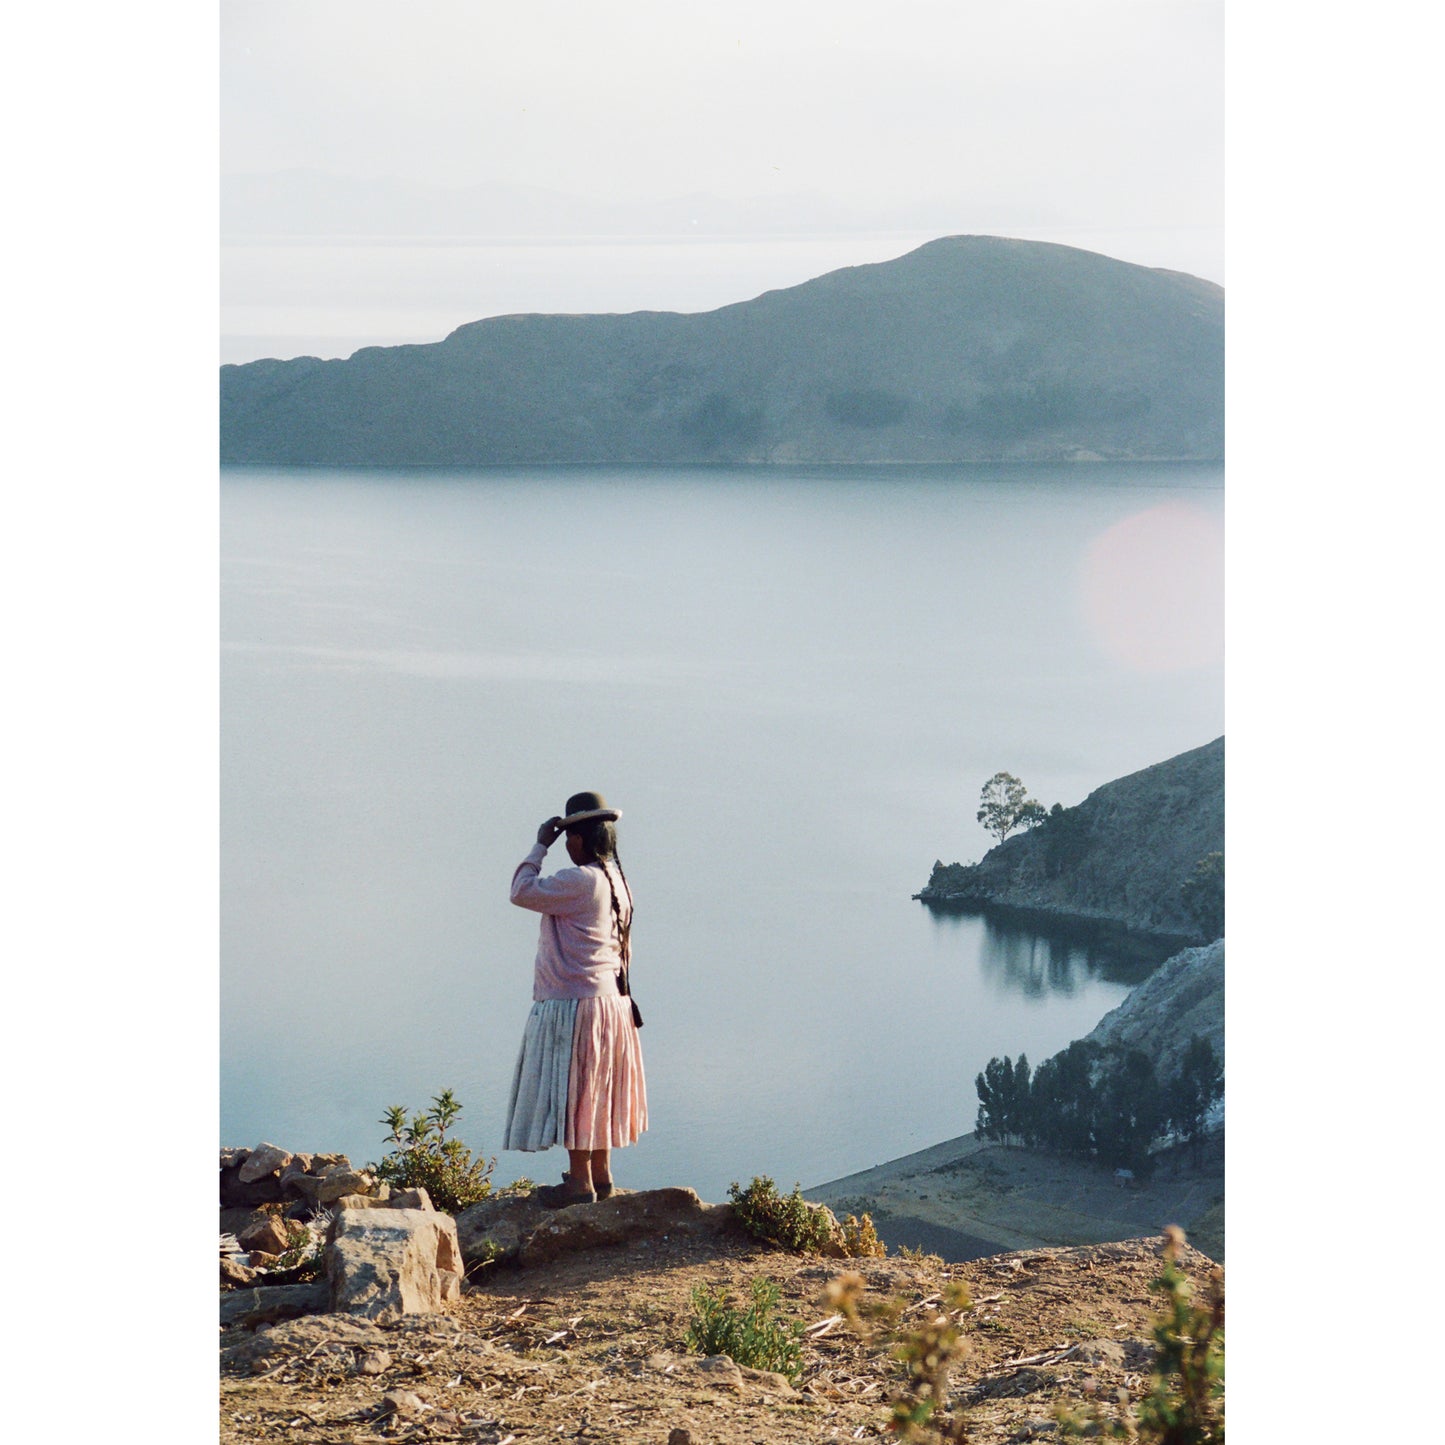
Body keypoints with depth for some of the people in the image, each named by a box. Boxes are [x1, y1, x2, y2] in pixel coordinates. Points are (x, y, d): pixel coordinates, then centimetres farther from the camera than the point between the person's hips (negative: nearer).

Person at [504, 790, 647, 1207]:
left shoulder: (580, 880, -20)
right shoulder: (616, 880, 9)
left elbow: (523, 891, -16)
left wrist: (540, 846, -6)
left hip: (574, 1003, -9)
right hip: (608, 998, 9)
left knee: (572, 1091, -2)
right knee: (593, 1089, 16)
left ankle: (579, 1181, 1)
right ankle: (600, 1174, 23)